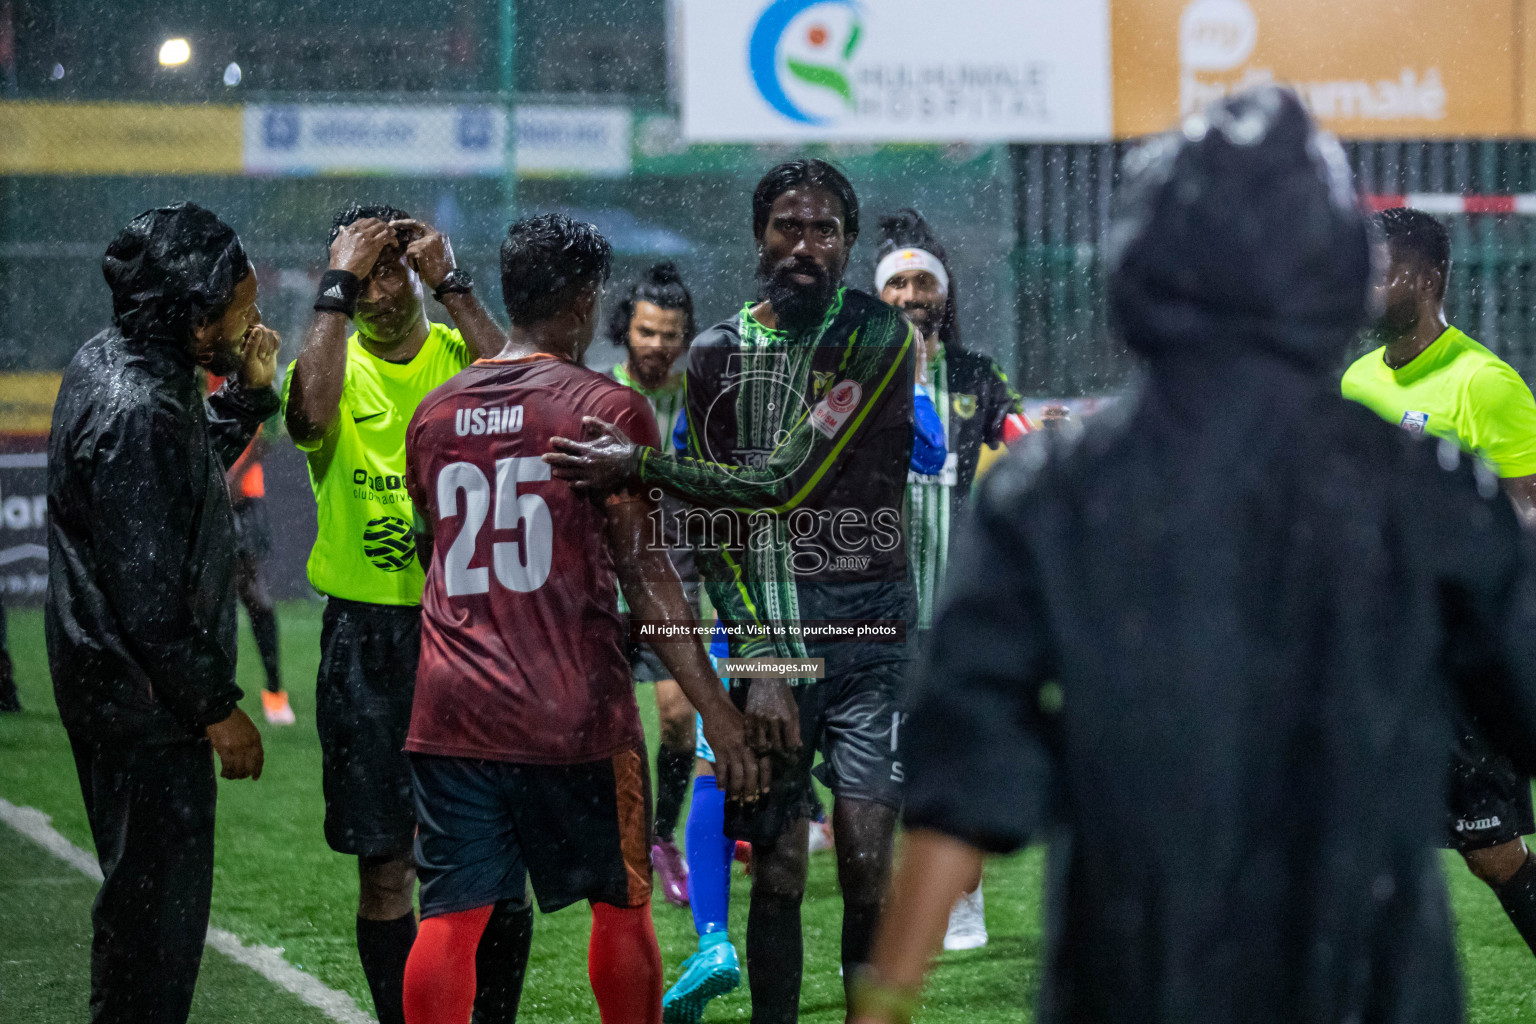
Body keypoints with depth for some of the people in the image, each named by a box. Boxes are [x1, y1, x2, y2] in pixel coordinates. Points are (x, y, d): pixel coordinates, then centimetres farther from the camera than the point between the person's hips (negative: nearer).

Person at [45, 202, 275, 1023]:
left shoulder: (108, 362, 6)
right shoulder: (137, 414, -26)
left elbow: (192, 470, 23)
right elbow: (150, 594, -25)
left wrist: (247, 395, 9)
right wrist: (218, 708, -18)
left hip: (108, 681, 10)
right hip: (144, 703, -10)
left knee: (143, 889, 20)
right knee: (159, 900, -3)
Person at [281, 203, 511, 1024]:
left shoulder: (458, 355, 4)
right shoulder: (336, 363, 2)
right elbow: (312, 412, -22)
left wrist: (451, 284, -15)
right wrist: (339, 287, -17)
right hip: (367, 634, 0)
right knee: (385, 862, 4)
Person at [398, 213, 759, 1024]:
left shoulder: (435, 413, 9)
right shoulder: (608, 409, -6)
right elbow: (644, 571, -10)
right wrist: (715, 709, -9)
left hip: (450, 712, 4)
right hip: (574, 713, -4)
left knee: (450, 918, 1)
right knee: (621, 905, 11)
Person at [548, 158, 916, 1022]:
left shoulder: (878, 339, -5)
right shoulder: (718, 356, 9)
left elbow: (786, 482, -13)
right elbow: (714, 527, 6)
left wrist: (642, 466, -12)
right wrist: (758, 660, -6)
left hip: (868, 628, -2)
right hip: (767, 634, 3)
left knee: (868, 867, -6)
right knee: (778, 869, 2)